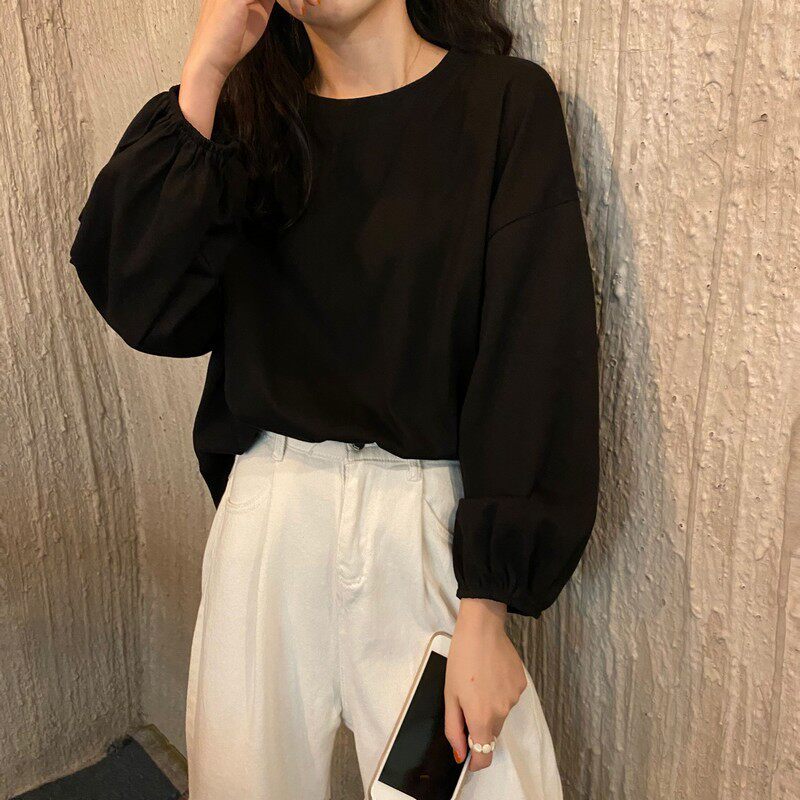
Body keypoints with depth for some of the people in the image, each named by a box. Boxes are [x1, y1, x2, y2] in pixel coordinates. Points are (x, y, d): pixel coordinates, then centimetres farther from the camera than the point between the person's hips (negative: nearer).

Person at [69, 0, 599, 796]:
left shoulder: (507, 101, -3)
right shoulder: (246, 116, 7)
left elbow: (534, 362, -10)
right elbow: (144, 306, -8)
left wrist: (483, 612, -13)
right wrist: (204, 68, -13)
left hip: (439, 520, -2)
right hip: (269, 513, 3)